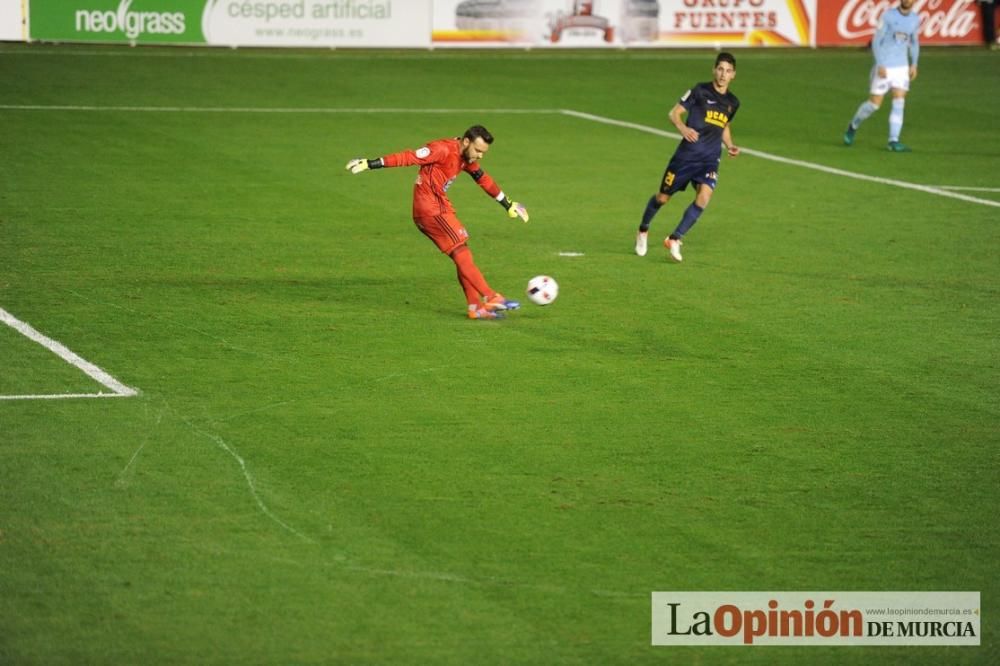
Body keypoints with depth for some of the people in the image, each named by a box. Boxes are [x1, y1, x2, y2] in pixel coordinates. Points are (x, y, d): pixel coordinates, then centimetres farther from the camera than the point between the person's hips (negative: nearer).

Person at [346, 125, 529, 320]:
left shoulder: (466, 158, 11)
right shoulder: (443, 150, -18)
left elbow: (483, 179, 25)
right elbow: (408, 158, -22)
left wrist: (507, 204, 32)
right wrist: (370, 164, -27)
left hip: (441, 208, 10)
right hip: (430, 210, -10)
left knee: (462, 257, 7)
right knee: (461, 251, -11)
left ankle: (476, 308, 7)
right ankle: (491, 298, -12)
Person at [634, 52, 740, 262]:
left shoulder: (732, 102, 9)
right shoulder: (700, 91, -7)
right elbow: (674, 113, -7)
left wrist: (729, 145, 9)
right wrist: (683, 128, -27)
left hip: (710, 159, 3)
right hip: (687, 155, -3)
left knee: (704, 196, -22)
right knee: (663, 197, 8)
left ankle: (675, 239, -12)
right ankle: (643, 231, 35)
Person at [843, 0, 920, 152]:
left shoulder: (915, 19, 5)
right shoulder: (888, 16, -10)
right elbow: (876, 41, -10)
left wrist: (914, 65, 12)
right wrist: (880, 65, -18)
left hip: (902, 67, 4)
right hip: (884, 68, -4)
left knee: (899, 102, -8)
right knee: (875, 103, 0)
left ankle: (893, 141, -8)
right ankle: (853, 126, 25)